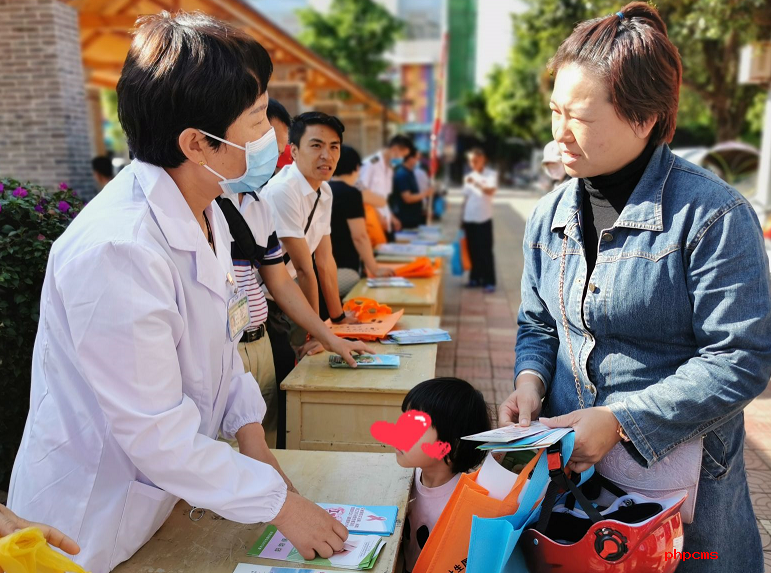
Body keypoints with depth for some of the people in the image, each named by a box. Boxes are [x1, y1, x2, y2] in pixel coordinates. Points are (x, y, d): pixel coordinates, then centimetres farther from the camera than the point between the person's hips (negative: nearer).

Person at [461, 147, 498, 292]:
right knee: (473, 250, 11)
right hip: (469, 219, 5)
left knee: (486, 251, -3)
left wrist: (476, 184, -36)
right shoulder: (469, 177, 12)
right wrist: (462, 218, 12)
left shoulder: (491, 174, -2)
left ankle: (489, 281, 2)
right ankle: (475, 278, 22)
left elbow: (491, 190, -22)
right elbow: (466, 198, 14)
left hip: (484, 219, -5)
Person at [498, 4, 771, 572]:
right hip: (569, 461, 5)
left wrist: (619, 420, -24)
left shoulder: (712, 215, -17)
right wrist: (531, 379, -9)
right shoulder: (549, 215, 1)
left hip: (679, 470, -5)